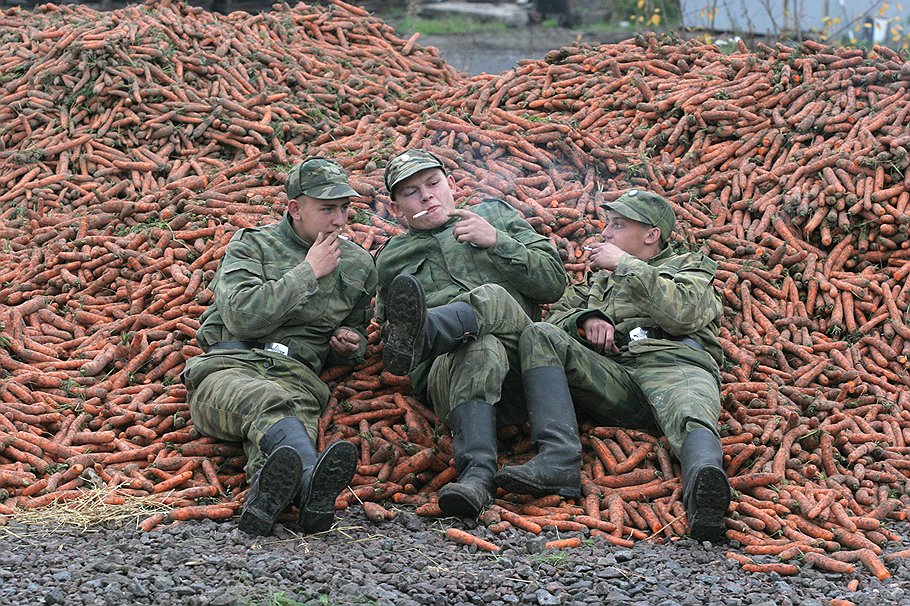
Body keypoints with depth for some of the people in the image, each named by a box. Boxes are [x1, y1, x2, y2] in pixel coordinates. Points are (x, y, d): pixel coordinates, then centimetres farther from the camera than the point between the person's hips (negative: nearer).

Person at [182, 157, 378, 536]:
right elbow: (242, 316, -8)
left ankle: (267, 498, -73)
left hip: (296, 375, 2)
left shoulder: (359, 265, 24)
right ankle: (312, 486, -73)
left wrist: (351, 345, 14)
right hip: (229, 365, -2)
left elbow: (356, 329, 41)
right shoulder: (251, 246, 11)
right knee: (268, 403, -42)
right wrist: (308, 272, -2)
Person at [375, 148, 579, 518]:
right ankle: (477, 474, -60)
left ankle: (419, 334, -64)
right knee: (482, 351, -39)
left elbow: (554, 283, 17)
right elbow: (386, 330, 34)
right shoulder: (391, 260, 30)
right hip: (445, 365, -1)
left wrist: (497, 241, 4)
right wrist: (393, 332, 8)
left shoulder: (494, 214, 28)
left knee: (493, 298, -33)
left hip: (518, 347, 1)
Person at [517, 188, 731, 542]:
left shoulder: (689, 267, 26)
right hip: (608, 376, 4)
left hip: (674, 365, -4)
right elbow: (556, 316, 26)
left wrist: (625, 265, 5)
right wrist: (588, 318, 4)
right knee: (539, 336, -21)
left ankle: (703, 496, -75)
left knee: (691, 419, -40)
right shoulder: (600, 278, 40)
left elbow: (684, 313, 1)